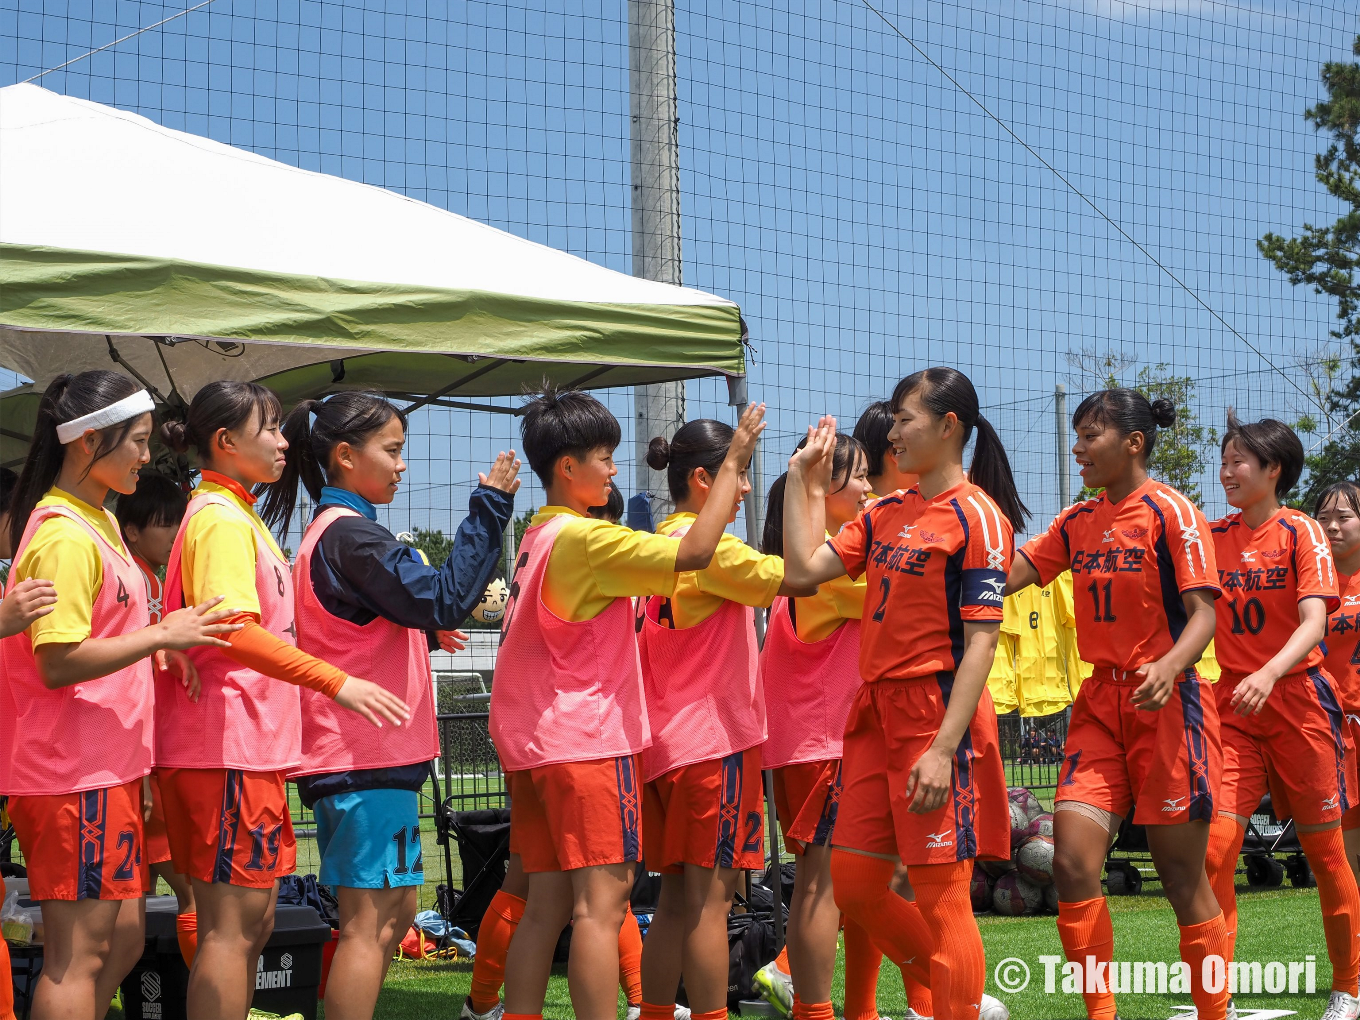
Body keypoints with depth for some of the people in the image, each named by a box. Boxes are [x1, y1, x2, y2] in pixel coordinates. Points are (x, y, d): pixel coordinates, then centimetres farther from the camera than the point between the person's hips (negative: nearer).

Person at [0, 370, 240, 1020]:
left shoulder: (97, 521, 15)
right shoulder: (65, 537, -17)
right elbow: (58, 663, -22)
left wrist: (156, 648, 7)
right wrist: (159, 635, -18)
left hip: (108, 767, 10)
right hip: (76, 771, -10)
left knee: (123, 939, 14)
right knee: (79, 953, -5)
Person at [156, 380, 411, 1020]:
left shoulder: (235, 515, 21)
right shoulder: (222, 519, -12)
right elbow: (235, 630, -25)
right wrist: (334, 681, -32)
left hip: (245, 746, 11)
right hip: (228, 750, -11)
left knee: (248, 925, 13)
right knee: (233, 926, -9)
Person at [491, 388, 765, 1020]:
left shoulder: (540, 536, 16)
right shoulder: (584, 537, -13)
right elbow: (693, 553, -22)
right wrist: (732, 463, -13)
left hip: (532, 743, 9)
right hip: (585, 737, -9)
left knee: (548, 903, 8)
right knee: (602, 899, -10)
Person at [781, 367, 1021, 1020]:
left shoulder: (976, 515, -8)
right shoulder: (887, 514, 15)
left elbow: (981, 643, -14)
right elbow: (803, 570, 7)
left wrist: (944, 749, -21)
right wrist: (802, 477, 11)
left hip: (937, 712, -8)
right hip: (876, 709, 8)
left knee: (940, 897, -3)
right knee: (853, 884, 9)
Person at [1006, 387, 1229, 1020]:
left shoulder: (1170, 511, -6)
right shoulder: (1077, 523, 13)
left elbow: (1203, 611, -13)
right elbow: (1004, 575, 6)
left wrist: (1170, 665, -31)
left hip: (1167, 703, -5)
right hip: (1100, 704, 5)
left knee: (1182, 878, 0)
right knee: (1071, 864, -8)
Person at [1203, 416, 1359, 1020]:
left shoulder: (1301, 533, -3)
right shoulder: (1213, 537, 8)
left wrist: (1269, 674, -32)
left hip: (1297, 702, -3)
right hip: (1233, 707, 3)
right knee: (1214, 846, -10)